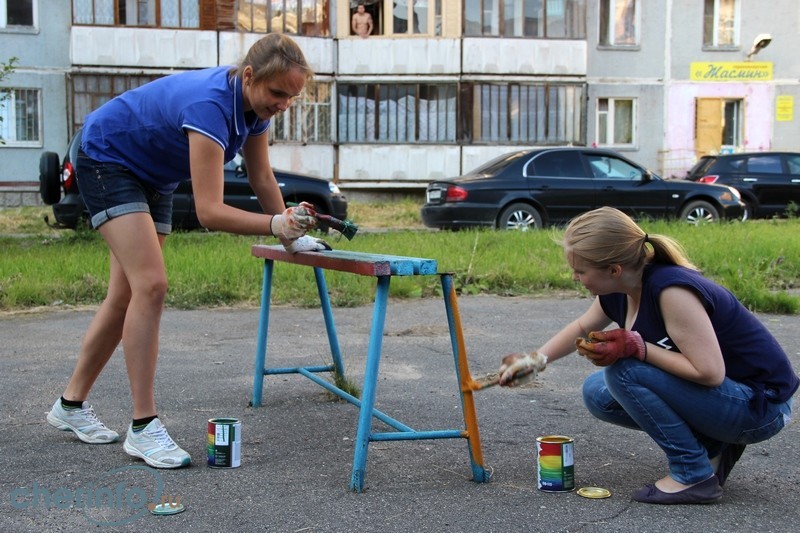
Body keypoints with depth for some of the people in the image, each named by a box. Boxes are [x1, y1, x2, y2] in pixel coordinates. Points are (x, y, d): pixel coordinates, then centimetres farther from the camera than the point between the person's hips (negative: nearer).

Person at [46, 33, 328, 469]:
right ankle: (143, 428, -15)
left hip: (153, 177, 9)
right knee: (150, 285, -21)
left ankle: (71, 404, 23)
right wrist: (277, 225, -52)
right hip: (106, 160, -9)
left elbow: (261, 178, 2)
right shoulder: (211, 105, -37)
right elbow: (209, 211, -42)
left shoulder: (256, 104, -11)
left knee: (125, 297, 9)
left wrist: (290, 234, -2)